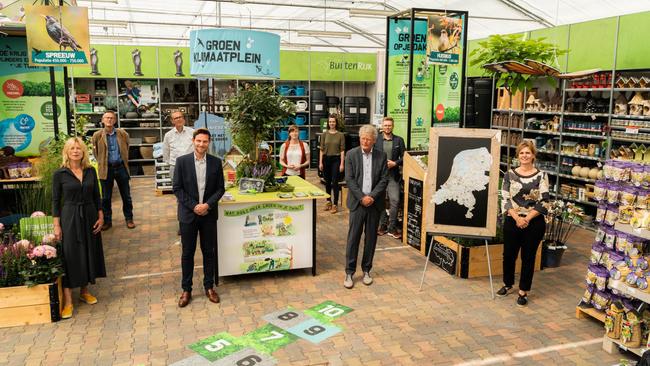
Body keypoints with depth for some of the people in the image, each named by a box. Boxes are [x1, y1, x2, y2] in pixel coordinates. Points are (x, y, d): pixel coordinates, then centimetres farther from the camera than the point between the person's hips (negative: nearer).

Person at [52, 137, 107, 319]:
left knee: (89, 253, 11)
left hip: (89, 216, 4)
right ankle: (67, 301, 3)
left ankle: (84, 291, 28)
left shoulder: (91, 171, 2)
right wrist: (57, 225, -7)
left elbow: (96, 196, 8)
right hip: (70, 217, -4)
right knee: (70, 256, -3)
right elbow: (55, 200, -3)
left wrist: (101, 217, 2)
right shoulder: (59, 174, -6)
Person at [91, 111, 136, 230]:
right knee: (106, 197, 6)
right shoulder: (97, 135, -3)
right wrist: (101, 162, 9)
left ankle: (129, 219, 19)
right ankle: (107, 220, 18)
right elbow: (95, 152, 11)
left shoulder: (123, 134, 0)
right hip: (106, 169, -1)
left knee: (126, 196, 7)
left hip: (121, 167, 1)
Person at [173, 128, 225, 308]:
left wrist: (208, 205, -13)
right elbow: (177, 188, -5)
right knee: (187, 253, 7)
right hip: (188, 214, -1)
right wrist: (193, 206, -13)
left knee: (209, 252, 10)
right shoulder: (182, 161, -5)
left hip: (209, 214, 1)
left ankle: (209, 286, 24)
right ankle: (186, 289, 20)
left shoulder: (216, 162, 0)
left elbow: (220, 188, 2)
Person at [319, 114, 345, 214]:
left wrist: (342, 164, -8)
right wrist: (320, 162, 1)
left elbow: (342, 150, -4)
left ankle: (335, 204, 2)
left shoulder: (340, 135, -2)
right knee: (327, 182, 11)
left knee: (335, 182, -4)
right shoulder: (324, 134, 4)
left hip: (336, 159, -3)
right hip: (326, 159, 3)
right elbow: (321, 149, 5)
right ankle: (328, 201, 25)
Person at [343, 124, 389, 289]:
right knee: (353, 237, -1)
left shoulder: (381, 156, 4)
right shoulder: (351, 154, 0)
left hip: (374, 202, 2)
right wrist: (362, 197, -13)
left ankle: (366, 270, 21)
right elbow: (349, 179, -5)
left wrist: (372, 196, -12)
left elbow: (384, 180, 0)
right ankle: (349, 272, 7)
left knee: (371, 238, 8)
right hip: (357, 202, -2)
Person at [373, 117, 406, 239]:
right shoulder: (376, 140, 5)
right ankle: (382, 225, 19)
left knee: (395, 201, -7)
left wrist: (395, 163, -11)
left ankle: (392, 228, 3)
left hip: (393, 175, -1)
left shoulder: (399, 140, 6)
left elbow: (404, 157, 5)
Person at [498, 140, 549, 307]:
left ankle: (523, 291, 20)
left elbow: (544, 202, -6)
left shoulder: (541, 176, -2)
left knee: (528, 257, 7)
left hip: (534, 222, -1)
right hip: (512, 221, 2)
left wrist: (527, 218, -15)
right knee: (509, 254, 11)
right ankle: (507, 284, 34)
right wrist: (517, 218, -14)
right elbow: (505, 199, -3)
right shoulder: (510, 174, 1)